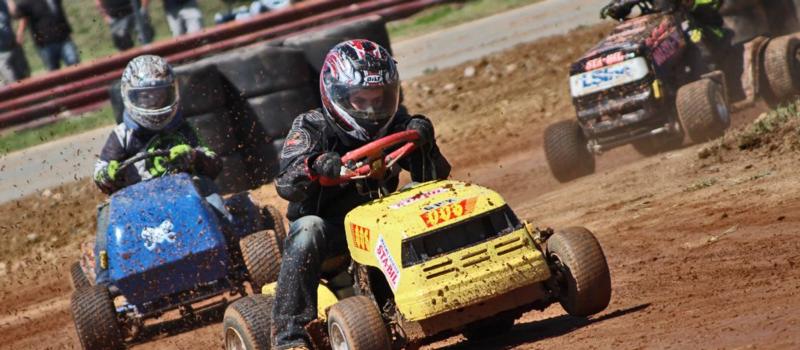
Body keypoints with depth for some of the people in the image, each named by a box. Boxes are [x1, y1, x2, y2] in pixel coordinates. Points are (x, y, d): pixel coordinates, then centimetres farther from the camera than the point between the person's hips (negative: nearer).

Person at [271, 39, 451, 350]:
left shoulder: (394, 125, 4)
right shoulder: (311, 128, -6)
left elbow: (434, 178, -2)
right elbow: (286, 185, -22)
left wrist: (424, 145, -22)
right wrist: (317, 165, -42)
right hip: (328, 224, -3)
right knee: (309, 230, -37)